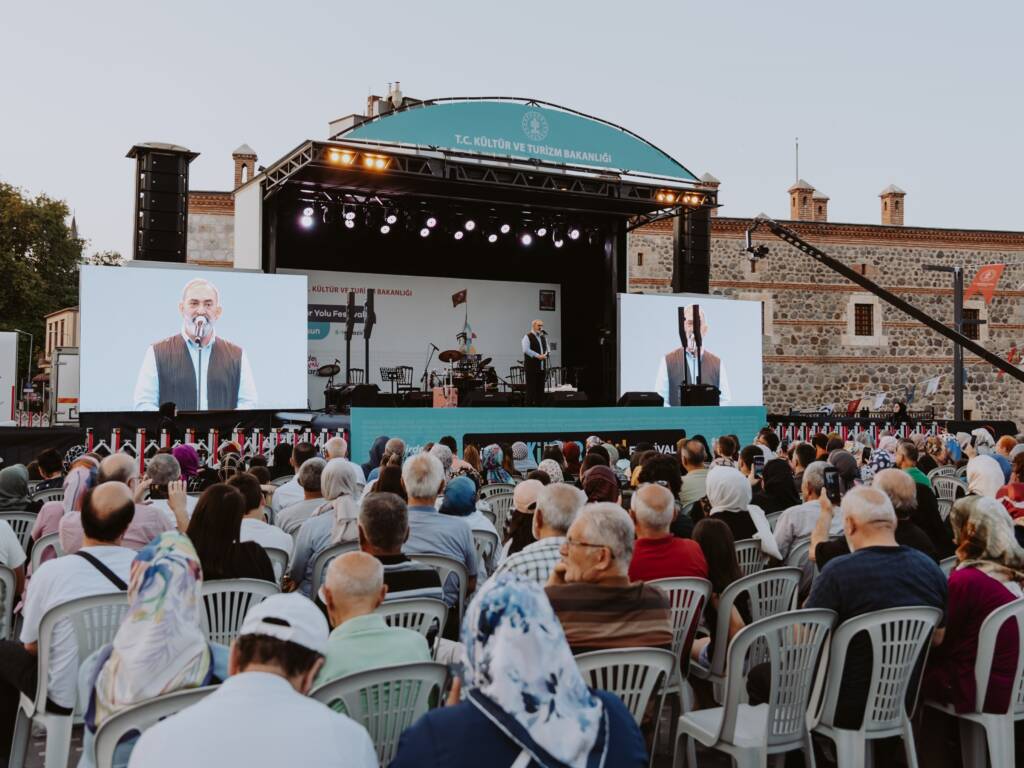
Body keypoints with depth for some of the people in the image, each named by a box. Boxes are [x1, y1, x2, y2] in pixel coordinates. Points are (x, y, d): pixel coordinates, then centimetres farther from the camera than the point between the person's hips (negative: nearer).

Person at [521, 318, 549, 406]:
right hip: (531, 366, -7)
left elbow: (547, 349, 20)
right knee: (531, 386, -7)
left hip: (541, 366, 7)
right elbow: (526, 350, -16)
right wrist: (537, 356, -20)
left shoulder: (543, 337, 18)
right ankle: (529, 403, -5)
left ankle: (539, 404, 14)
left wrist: (545, 354, -3)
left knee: (540, 387, 9)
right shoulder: (528, 337, -5)